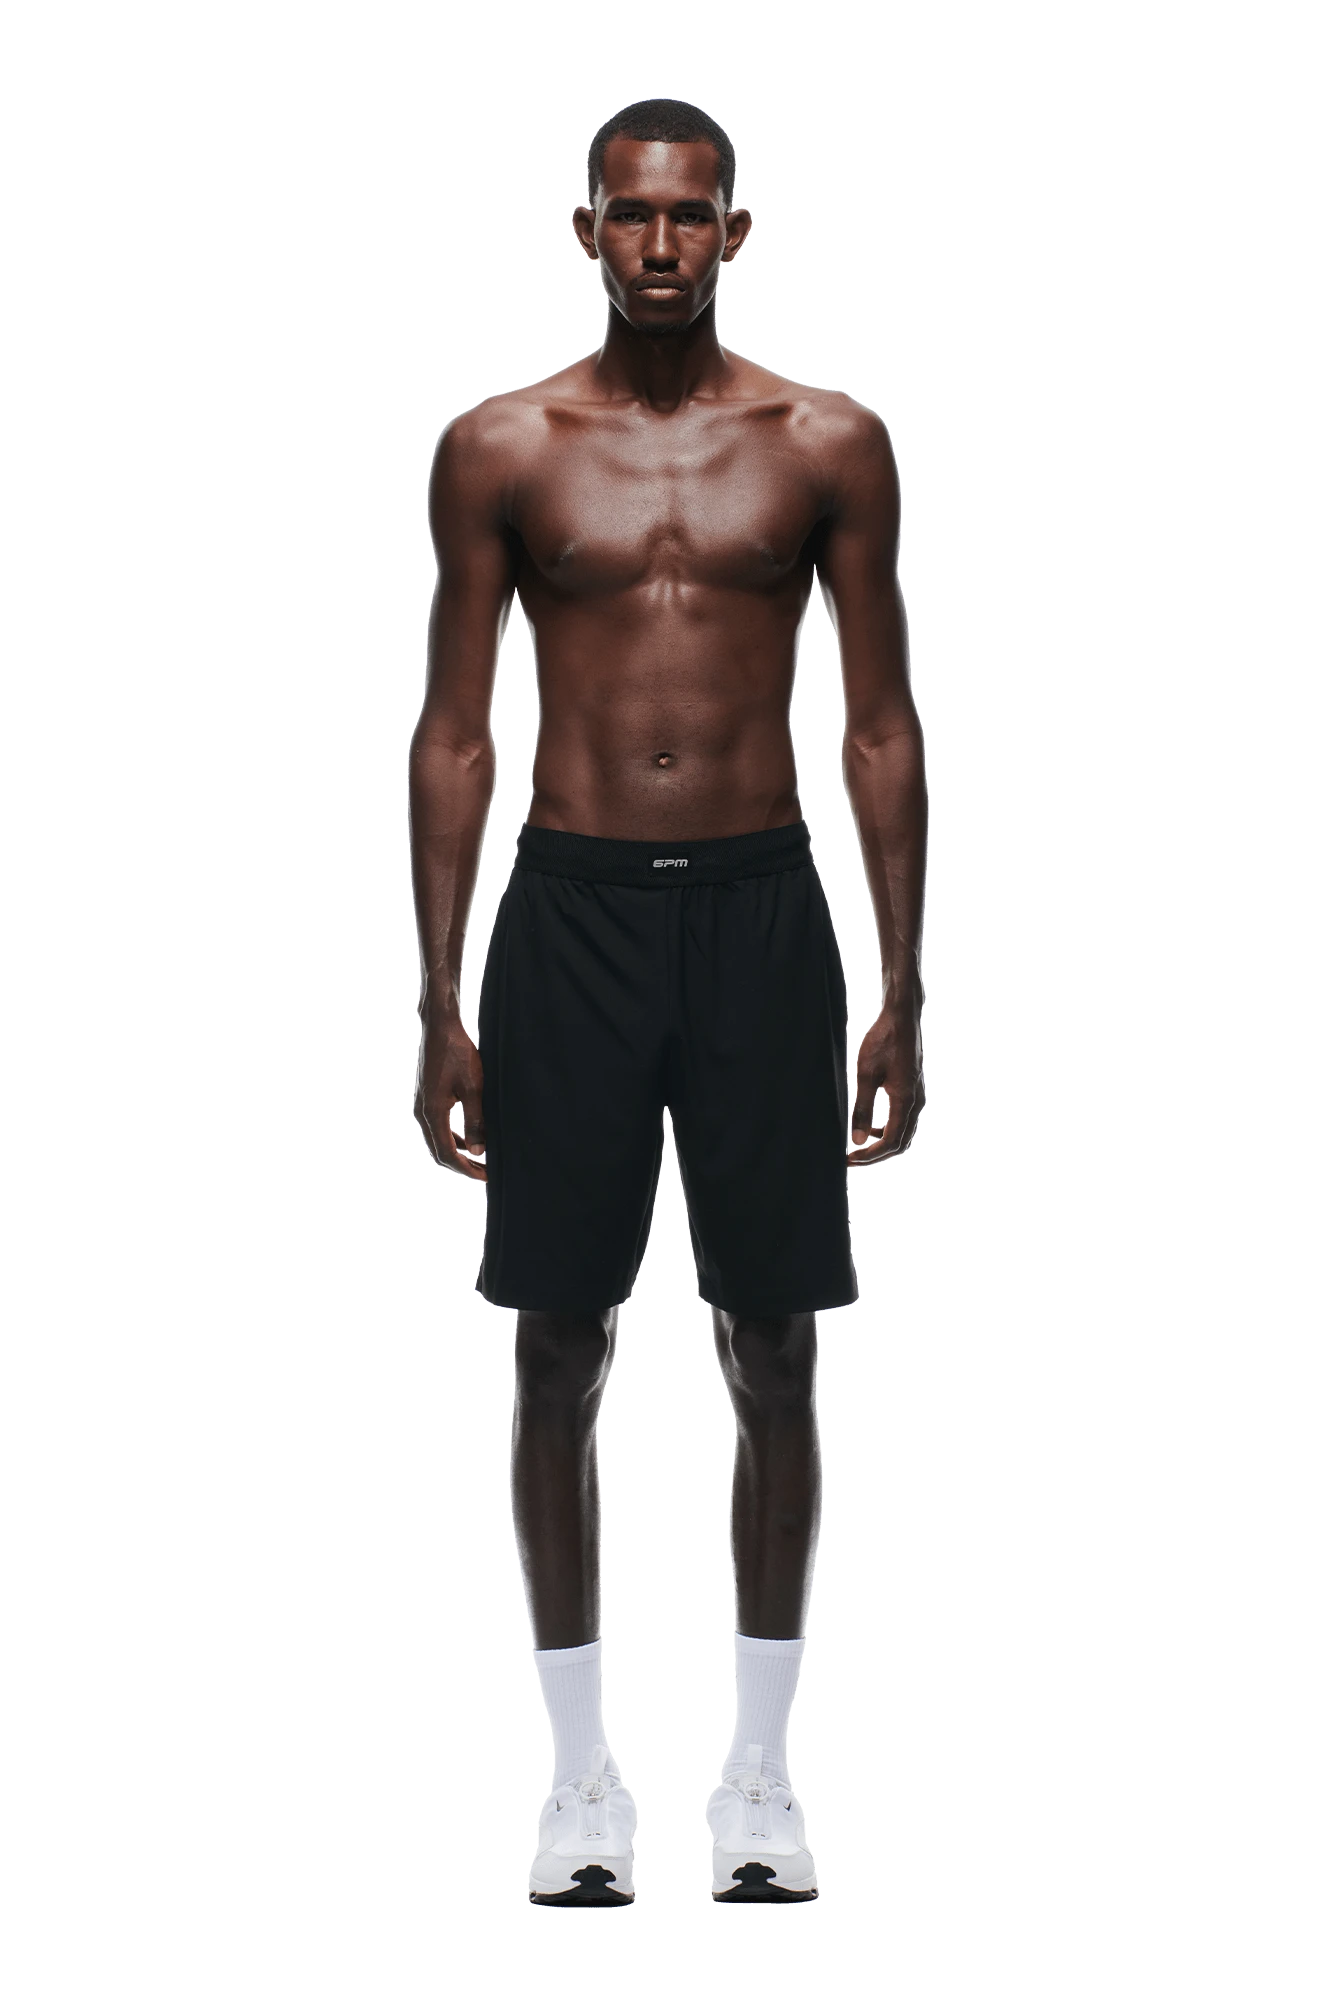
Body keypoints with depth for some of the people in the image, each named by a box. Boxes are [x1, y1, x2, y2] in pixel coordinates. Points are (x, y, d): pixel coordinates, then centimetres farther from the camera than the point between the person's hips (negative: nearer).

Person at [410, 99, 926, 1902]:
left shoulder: (828, 445, 2)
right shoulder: (503, 448, 2)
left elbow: (882, 723, 5)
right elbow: (456, 728, 4)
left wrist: (904, 993, 1)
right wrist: (439, 1001, -1)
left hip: (761, 907, 0)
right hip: (574, 911, 0)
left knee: (774, 1355, 5)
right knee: (561, 1354, 4)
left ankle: (762, 1765, 20)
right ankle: (579, 1766, 18)